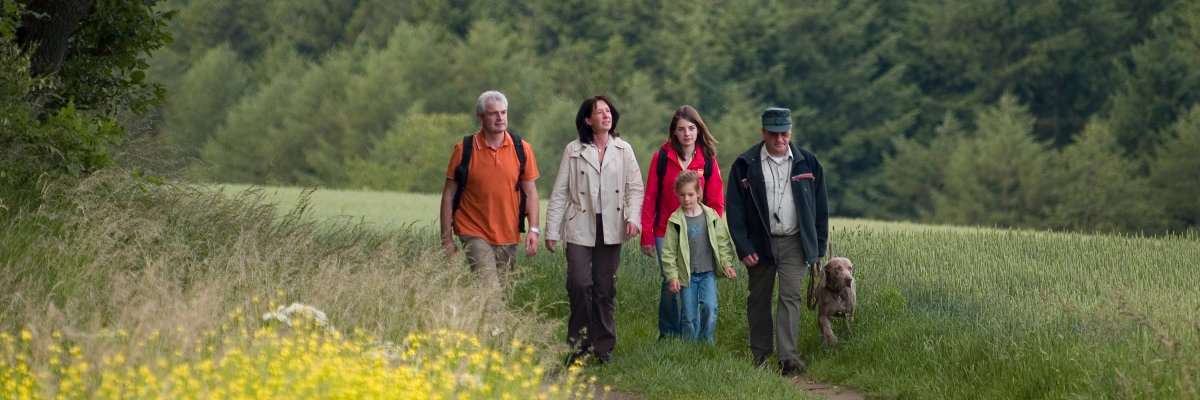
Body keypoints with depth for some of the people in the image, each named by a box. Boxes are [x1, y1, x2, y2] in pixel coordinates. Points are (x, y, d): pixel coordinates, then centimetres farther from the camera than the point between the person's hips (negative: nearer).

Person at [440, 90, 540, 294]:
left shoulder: (522, 149, 3)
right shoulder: (464, 150, -3)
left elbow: (530, 192, 8)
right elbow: (449, 195, 2)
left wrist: (533, 229, -3)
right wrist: (447, 239, -1)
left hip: (508, 237, 3)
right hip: (475, 233, -3)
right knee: (490, 291, -19)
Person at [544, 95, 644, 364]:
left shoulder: (623, 150, 7)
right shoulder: (573, 151, 3)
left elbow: (635, 188, 5)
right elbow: (559, 193, 4)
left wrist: (633, 216, -12)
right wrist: (551, 231, 1)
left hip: (611, 229, 2)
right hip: (580, 228, -2)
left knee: (606, 288, 4)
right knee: (579, 284, -12)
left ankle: (604, 347, 13)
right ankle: (578, 344, 0)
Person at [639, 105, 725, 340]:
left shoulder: (708, 161, 2)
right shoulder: (662, 158, -1)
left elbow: (716, 202, 4)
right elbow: (650, 198, 1)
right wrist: (647, 236, -2)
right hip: (666, 232, -1)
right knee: (670, 282, -3)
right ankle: (668, 334, 10)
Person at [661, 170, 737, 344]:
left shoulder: (711, 216, 0)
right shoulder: (675, 220, -4)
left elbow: (723, 241, 9)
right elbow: (669, 251, -2)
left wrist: (726, 264, 1)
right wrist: (672, 276, -7)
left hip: (708, 272, 1)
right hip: (686, 275, 0)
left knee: (710, 307, -15)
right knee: (690, 316, 1)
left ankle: (706, 342, 1)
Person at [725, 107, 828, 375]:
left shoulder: (807, 163, 4)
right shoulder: (745, 165, -1)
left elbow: (820, 209, 10)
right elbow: (734, 210, -2)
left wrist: (819, 247, 6)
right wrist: (744, 249, -8)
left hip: (793, 243, 0)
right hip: (760, 243, 0)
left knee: (791, 296, -11)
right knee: (759, 299, 8)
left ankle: (788, 356, -17)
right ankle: (759, 355, 20)